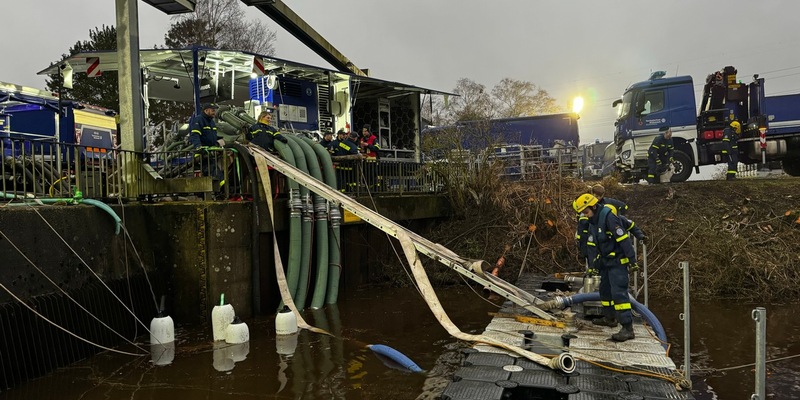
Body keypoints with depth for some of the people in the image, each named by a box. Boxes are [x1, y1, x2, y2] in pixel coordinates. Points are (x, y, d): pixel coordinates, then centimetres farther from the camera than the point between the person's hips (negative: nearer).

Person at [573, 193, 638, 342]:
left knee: (619, 292, -15)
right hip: (605, 261, 10)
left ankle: (628, 328, -15)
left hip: (617, 261, -10)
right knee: (605, 290, 21)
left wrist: (632, 260, -24)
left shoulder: (608, 217, -21)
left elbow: (624, 239, -24)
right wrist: (592, 266, 12)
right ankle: (609, 318, 39)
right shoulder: (592, 222, 10)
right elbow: (592, 245, 15)